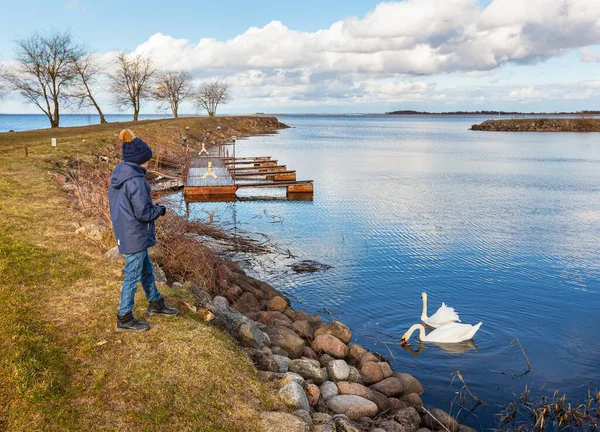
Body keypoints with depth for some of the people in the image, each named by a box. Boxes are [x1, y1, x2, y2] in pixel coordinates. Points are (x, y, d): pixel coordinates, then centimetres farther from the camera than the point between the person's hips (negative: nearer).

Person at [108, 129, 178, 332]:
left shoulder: (117, 176, 6)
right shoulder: (136, 181, -24)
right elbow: (143, 213, -23)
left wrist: (150, 205, 11)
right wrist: (160, 209, -5)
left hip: (124, 233, 10)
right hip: (135, 237, -10)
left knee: (146, 269, 23)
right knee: (133, 275, 3)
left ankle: (155, 304, 39)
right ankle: (124, 319, 15)